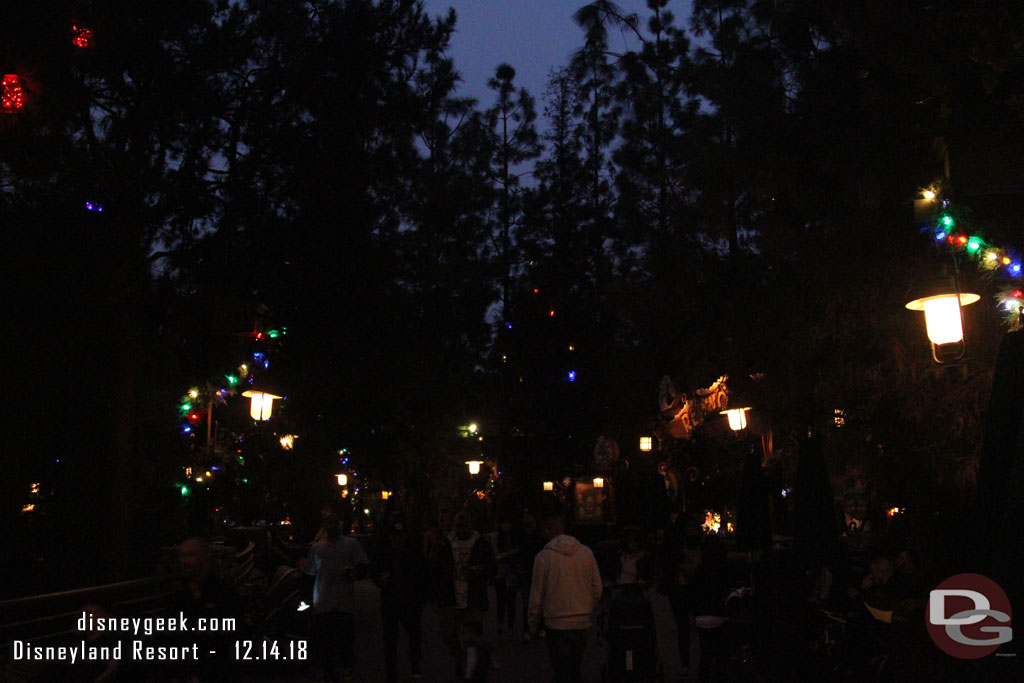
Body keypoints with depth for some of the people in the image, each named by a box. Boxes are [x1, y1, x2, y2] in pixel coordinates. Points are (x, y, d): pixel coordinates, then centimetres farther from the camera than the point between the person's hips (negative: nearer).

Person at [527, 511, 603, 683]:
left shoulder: (543, 556, -9)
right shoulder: (586, 552, 0)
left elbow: (537, 594, -5)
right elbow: (597, 589, 5)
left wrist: (533, 624, 7)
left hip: (556, 624, -4)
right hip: (582, 623, 4)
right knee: (575, 668, 19)